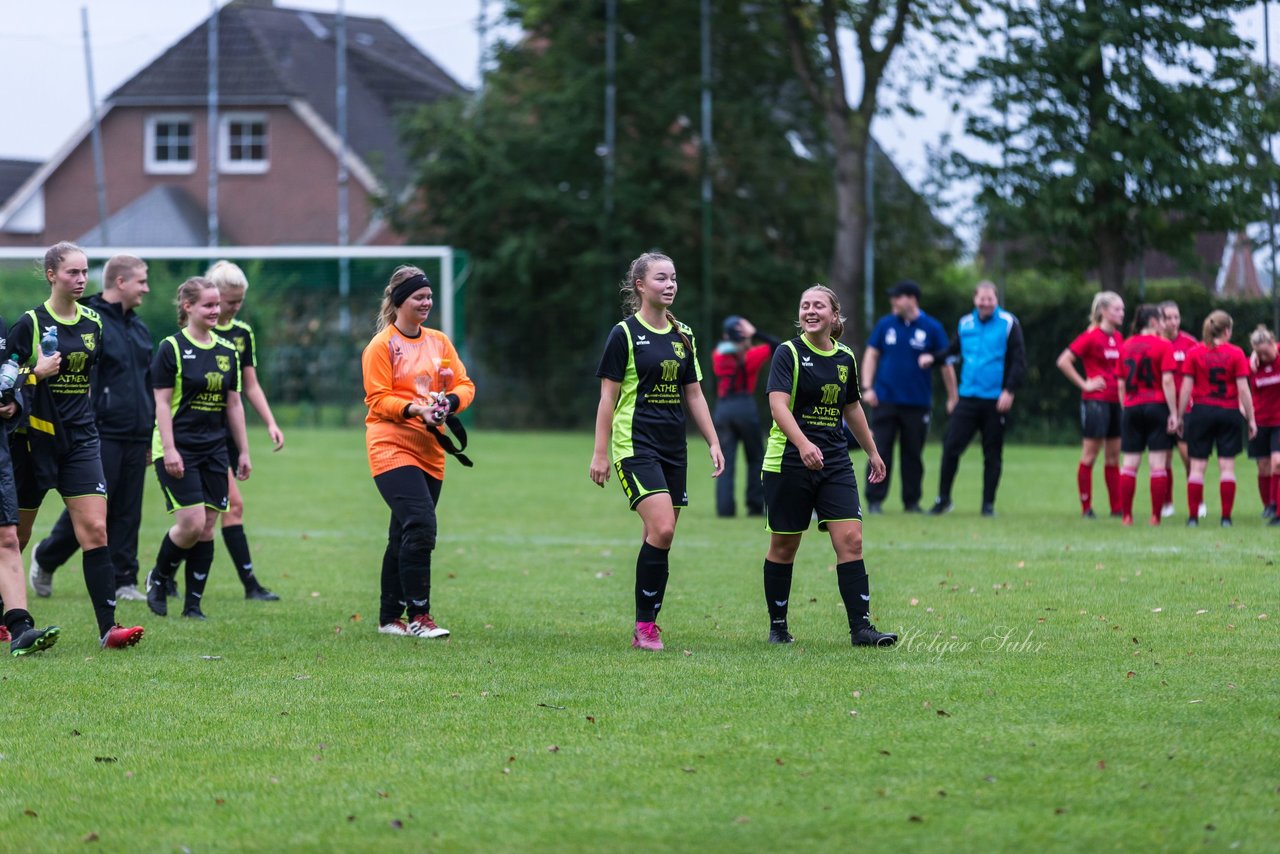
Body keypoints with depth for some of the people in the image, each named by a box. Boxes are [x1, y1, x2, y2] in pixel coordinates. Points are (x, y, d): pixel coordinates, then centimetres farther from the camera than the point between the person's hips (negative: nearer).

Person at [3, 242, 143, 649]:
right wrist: (37, 374, -23)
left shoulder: (93, 322, 8)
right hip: (35, 439, -4)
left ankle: (108, 627, -14)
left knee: (95, 529, -9)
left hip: (80, 440, 4)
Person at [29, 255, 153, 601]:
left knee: (127, 513, 6)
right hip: (102, 437, -7)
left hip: (135, 439, 7)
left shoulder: (139, 328, 17)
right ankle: (45, 558, 18)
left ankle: (124, 582, 9)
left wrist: (152, 436, 21)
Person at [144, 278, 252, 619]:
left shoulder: (227, 351, 10)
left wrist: (243, 451, 12)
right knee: (191, 523, -14)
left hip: (214, 450, 5)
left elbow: (234, 404, 15)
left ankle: (194, 604, 9)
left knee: (207, 528, 2)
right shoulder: (171, 348, -6)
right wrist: (169, 449, -16)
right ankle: (158, 579, 11)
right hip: (179, 451, -5)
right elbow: (162, 402, -9)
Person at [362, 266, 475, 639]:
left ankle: (390, 617, 18)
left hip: (429, 450, 6)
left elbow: (465, 385, 11)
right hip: (391, 446, -6)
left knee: (404, 536, 10)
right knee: (420, 525, -20)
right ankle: (419, 615, -16)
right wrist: (414, 409, -24)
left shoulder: (439, 341, 13)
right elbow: (378, 399, -9)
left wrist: (450, 402, -10)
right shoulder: (381, 346, -4)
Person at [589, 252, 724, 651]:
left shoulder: (683, 336, 12)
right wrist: (600, 453, -8)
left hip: (673, 449, 6)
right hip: (635, 445, -6)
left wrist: (714, 443, 10)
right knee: (661, 529, -19)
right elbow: (608, 396, -5)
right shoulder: (625, 333, -5)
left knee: (660, 538, 4)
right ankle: (645, 625, -11)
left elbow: (694, 394, 17)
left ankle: (646, 626, 11)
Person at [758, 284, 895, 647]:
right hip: (789, 464, -4)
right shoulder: (788, 353, -7)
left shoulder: (845, 358, 9)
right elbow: (778, 404, -21)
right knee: (784, 546, 4)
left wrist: (872, 451, 28)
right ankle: (777, 627, 18)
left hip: (835, 462, 4)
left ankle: (861, 627, -9)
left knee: (851, 539, -8)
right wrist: (803, 444, -36)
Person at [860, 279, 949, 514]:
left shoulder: (932, 328, 0)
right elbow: (871, 355, 8)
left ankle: (912, 501, 14)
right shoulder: (885, 324, 5)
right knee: (880, 452, -3)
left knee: (912, 455, 6)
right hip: (885, 399, 1)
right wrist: (867, 387, 0)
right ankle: (874, 500, 1)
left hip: (917, 403, -1)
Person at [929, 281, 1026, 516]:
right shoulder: (965, 324, 9)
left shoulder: (1009, 324, -2)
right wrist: (952, 395, 16)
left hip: (996, 401, -3)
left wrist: (1009, 391, -13)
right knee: (950, 446, -5)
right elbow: (948, 358, 20)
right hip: (967, 398, 3)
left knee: (992, 454, 2)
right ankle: (943, 499, 6)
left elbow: (1019, 362, -5)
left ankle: (988, 504, 11)